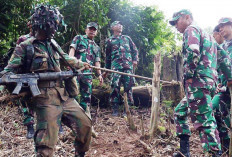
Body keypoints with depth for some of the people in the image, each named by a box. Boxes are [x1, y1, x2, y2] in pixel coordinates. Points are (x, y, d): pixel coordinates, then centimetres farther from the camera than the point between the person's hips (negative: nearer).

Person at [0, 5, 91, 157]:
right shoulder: (25, 47, -2)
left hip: (64, 96, 7)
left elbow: (66, 58, 36)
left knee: (85, 124, 8)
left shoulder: (53, 44, 16)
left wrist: (81, 63, 51)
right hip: (46, 100, -7)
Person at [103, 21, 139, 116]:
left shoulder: (127, 38, 23)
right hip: (116, 66, -1)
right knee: (115, 87, -12)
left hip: (128, 65, 1)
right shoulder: (109, 41, 19)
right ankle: (115, 109, -8)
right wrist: (106, 69, 17)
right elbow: (108, 56, 21)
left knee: (128, 87, -3)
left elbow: (135, 50, 20)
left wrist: (135, 60, 2)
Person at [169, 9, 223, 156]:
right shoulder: (205, 35, 29)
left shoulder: (191, 29, -1)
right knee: (180, 112, 18)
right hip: (209, 82, 11)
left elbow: (193, 53, -19)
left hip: (198, 83, -10)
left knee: (204, 120, -13)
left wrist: (188, 76, -13)